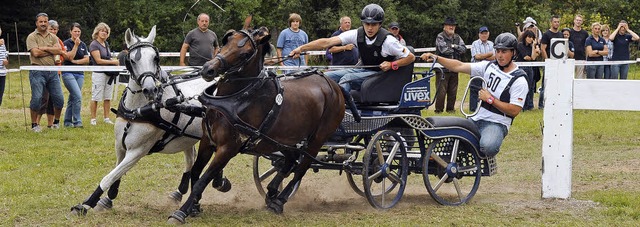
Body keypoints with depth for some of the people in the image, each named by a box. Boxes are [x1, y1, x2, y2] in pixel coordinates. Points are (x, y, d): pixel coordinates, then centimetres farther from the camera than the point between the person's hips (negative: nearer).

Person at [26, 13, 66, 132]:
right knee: (36, 98, -9)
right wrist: (53, 51, -4)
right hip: (37, 72, -4)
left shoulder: (53, 37, 14)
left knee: (59, 99, 2)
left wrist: (45, 48, -9)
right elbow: (36, 53, -13)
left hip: (52, 72, 4)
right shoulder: (32, 37, 0)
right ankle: (34, 124, 2)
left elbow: (59, 50, -1)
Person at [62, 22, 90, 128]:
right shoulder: (67, 43, -3)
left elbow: (87, 59, 4)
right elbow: (69, 57, -15)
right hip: (68, 73, -6)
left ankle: (67, 122, 15)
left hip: (80, 74, 6)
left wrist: (76, 61, -9)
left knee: (72, 98, 8)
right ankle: (77, 122, -14)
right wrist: (76, 45, -17)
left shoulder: (83, 45, 13)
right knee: (78, 96, -18)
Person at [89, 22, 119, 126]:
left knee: (107, 98, 9)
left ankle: (106, 118, 15)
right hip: (98, 73, -7)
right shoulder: (94, 45, -8)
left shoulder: (106, 44, 15)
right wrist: (113, 62, -15)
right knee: (96, 98, -3)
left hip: (109, 73, 7)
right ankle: (93, 119, 3)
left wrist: (116, 61, 4)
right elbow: (98, 60, -15)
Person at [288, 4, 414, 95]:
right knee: (327, 77, -9)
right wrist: (302, 48, -24)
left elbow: (410, 57, -11)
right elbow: (327, 42, -15)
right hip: (363, 70, 6)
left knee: (347, 78, -31)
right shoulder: (357, 34, -9)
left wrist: (392, 64, -25)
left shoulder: (387, 40, -20)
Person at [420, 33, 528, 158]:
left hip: (497, 124, -6)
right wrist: (436, 58, -6)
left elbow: (514, 111, -14)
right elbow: (460, 66, 5)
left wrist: (490, 99, -16)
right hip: (476, 119, 6)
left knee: (487, 146, -38)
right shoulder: (489, 66, 9)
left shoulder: (519, 80, -8)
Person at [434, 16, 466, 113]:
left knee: (453, 91, 9)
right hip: (443, 68, -5)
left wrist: (454, 46, -11)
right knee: (441, 91, -8)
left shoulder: (457, 38, 15)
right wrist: (457, 50, -2)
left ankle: (451, 108, 19)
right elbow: (444, 49, -16)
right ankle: (438, 109, -1)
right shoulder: (440, 37, -2)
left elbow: (464, 49, 3)